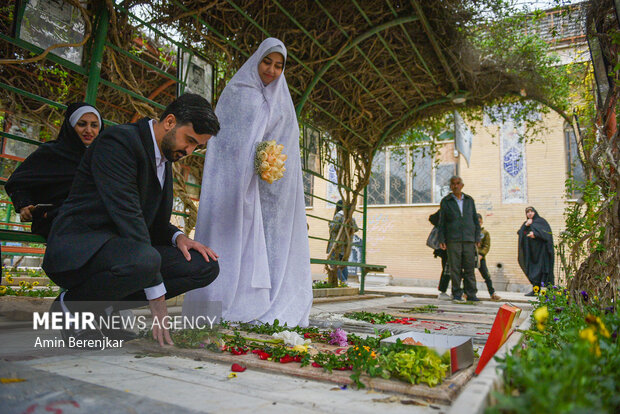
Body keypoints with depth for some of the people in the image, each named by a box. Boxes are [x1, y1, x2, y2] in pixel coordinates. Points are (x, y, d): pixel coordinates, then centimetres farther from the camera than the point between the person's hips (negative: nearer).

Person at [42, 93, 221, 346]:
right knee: (143, 259, -39)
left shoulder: (164, 160, 13)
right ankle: (71, 305, -7)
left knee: (205, 266, -5)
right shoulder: (119, 140, -15)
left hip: (124, 249, 8)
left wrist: (177, 237, -6)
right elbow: (127, 215, -24)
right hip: (78, 248, -8)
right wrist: (156, 297, -25)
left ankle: (108, 308, 1)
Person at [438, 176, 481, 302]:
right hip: (453, 240, -2)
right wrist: (441, 240, -2)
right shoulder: (445, 201, 7)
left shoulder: (469, 200, 14)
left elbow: (475, 220, 15)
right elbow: (441, 222, 5)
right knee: (455, 268, -3)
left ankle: (471, 294, 6)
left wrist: (477, 237, 7)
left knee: (469, 267, 1)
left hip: (468, 239, 2)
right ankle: (457, 294, 4)